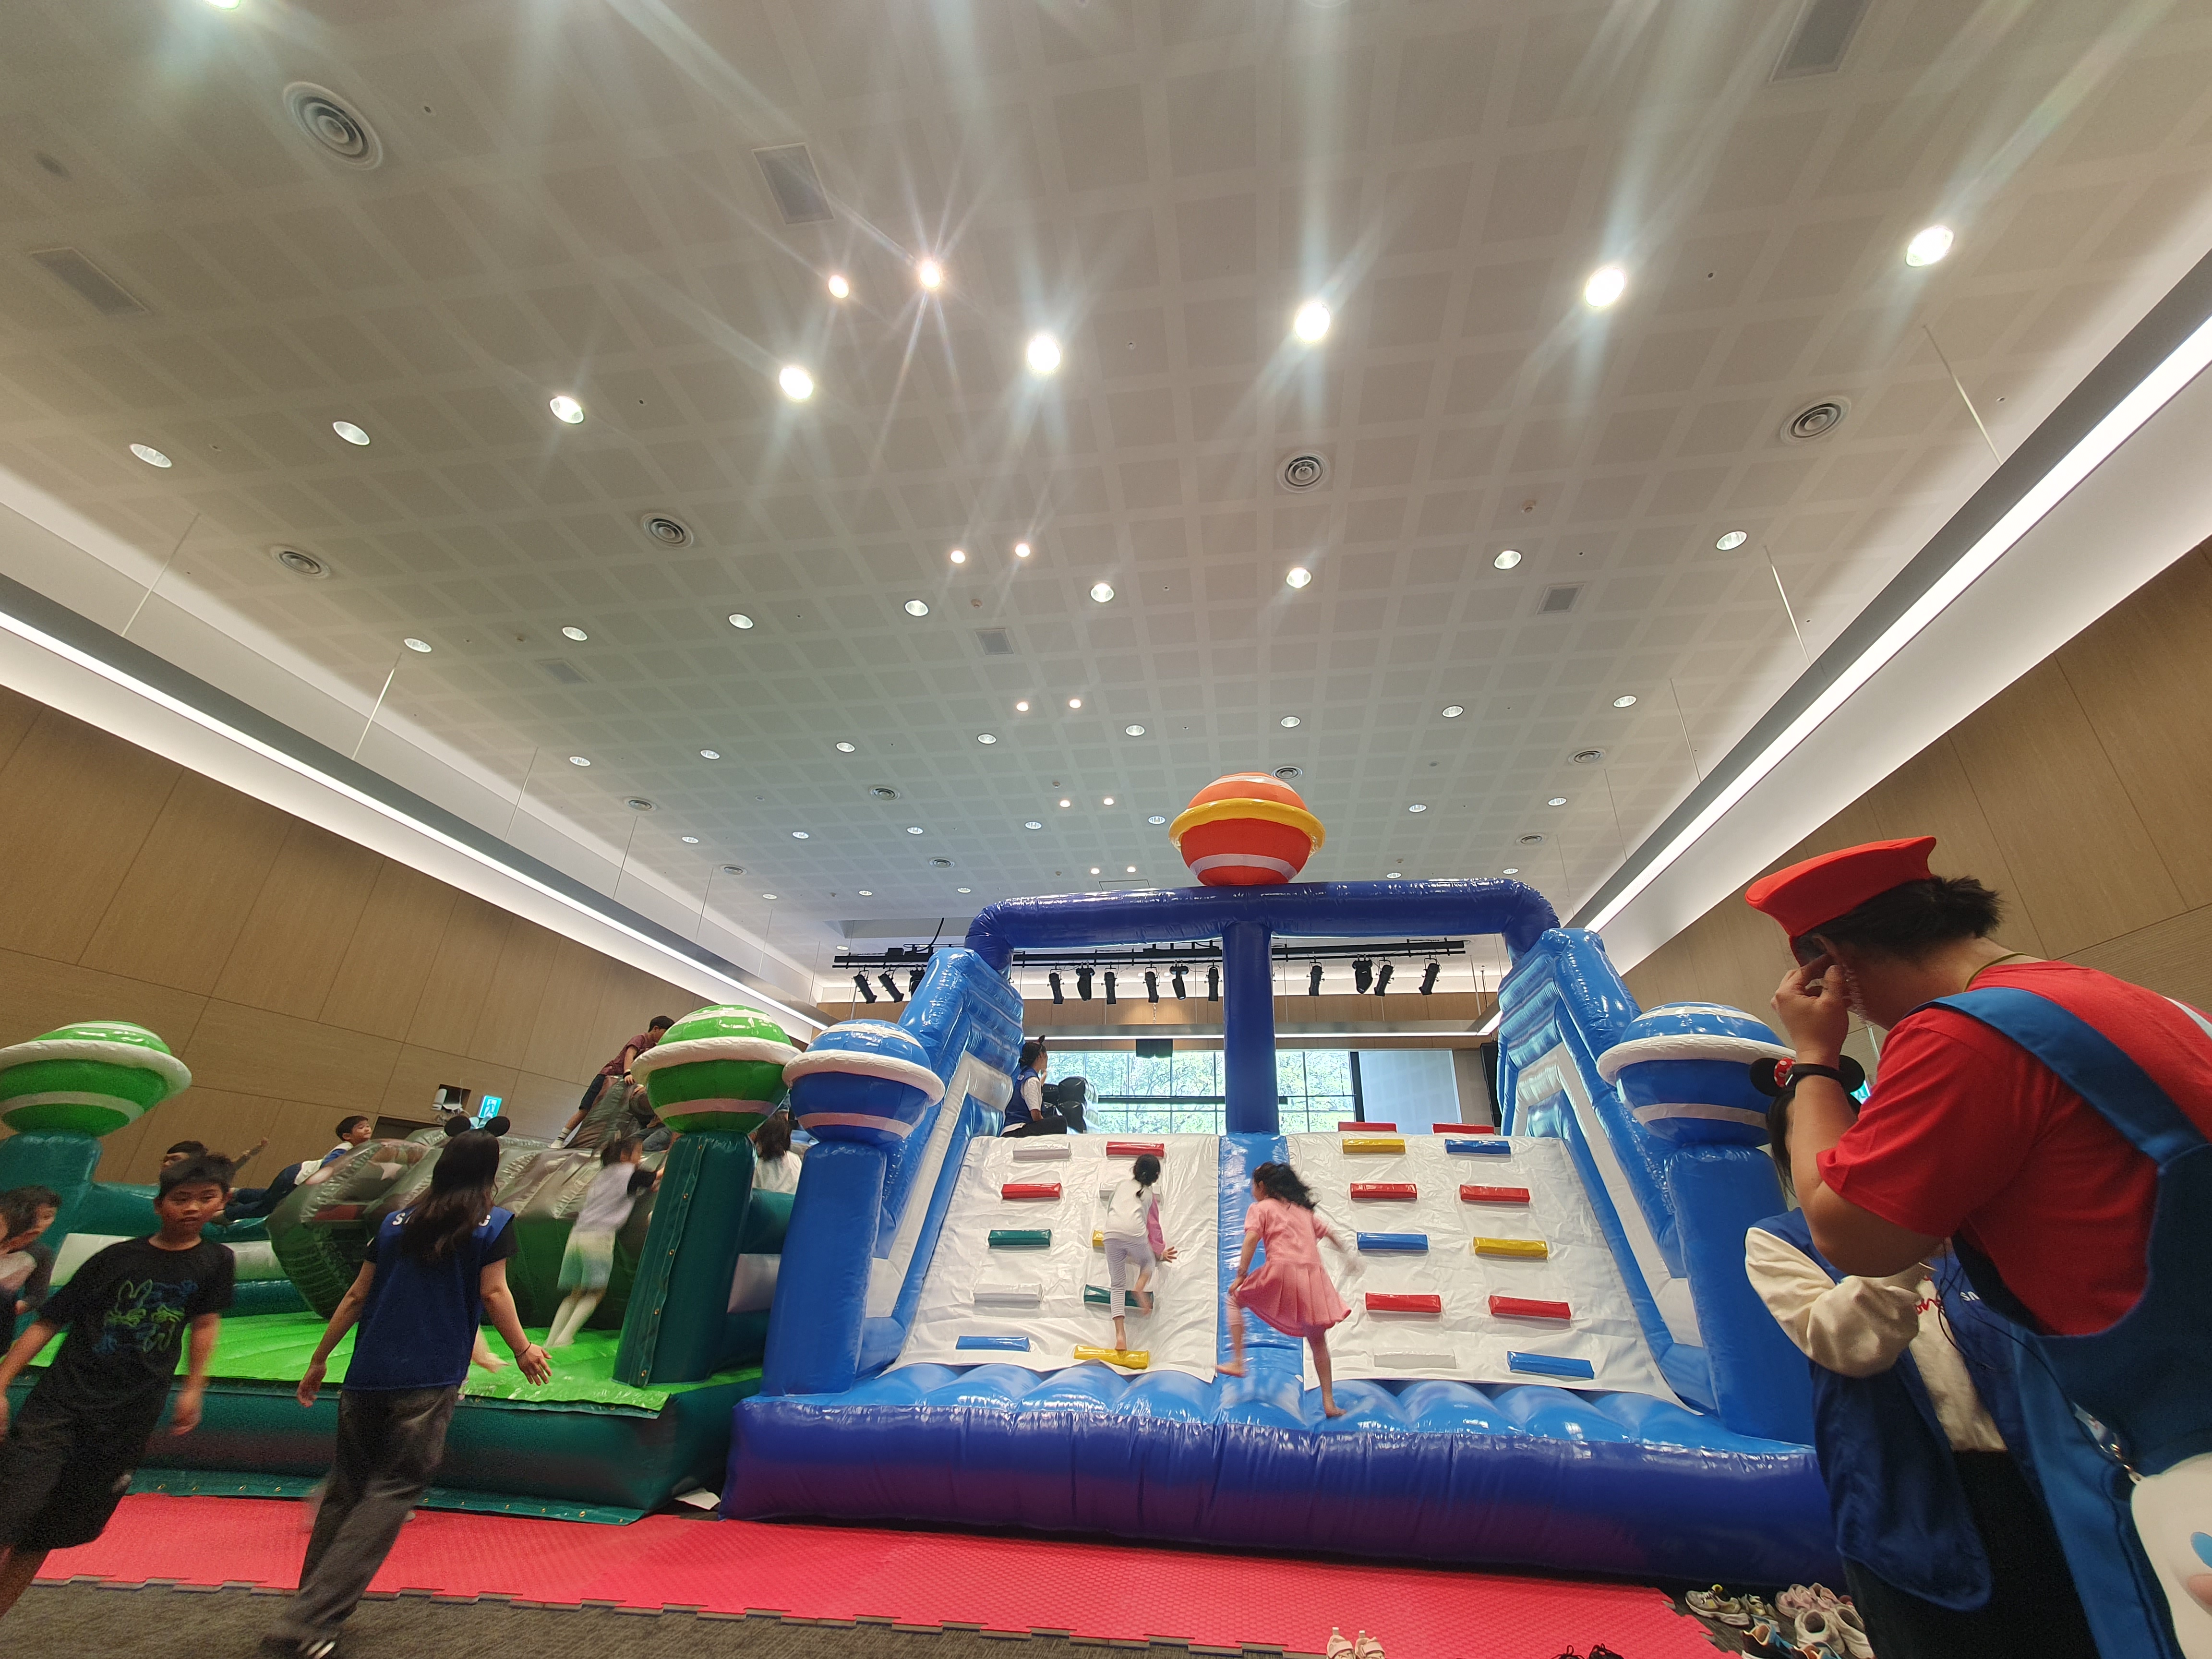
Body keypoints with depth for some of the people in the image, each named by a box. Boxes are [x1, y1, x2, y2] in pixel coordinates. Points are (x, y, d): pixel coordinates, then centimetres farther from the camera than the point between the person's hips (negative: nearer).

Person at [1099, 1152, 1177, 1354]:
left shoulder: (1120, 1185, 27)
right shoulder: (1150, 1194, 23)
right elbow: (1153, 1226, 28)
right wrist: (1160, 1252, 43)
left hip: (1111, 1234, 1)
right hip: (1135, 1235, -1)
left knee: (1117, 1285, 11)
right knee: (1149, 1261, 30)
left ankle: (1120, 1336, -3)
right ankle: (1140, 1288, -1)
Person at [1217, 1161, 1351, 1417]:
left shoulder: (1260, 1208, 10)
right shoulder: (1303, 1209, 25)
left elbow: (1251, 1239, -6)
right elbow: (1328, 1233, 31)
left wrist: (1241, 1275, -7)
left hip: (1282, 1270, -5)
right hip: (1314, 1272, 5)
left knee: (1235, 1299, 15)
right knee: (1318, 1340, 19)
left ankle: (1237, 1362, 7)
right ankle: (1329, 1403, 17)